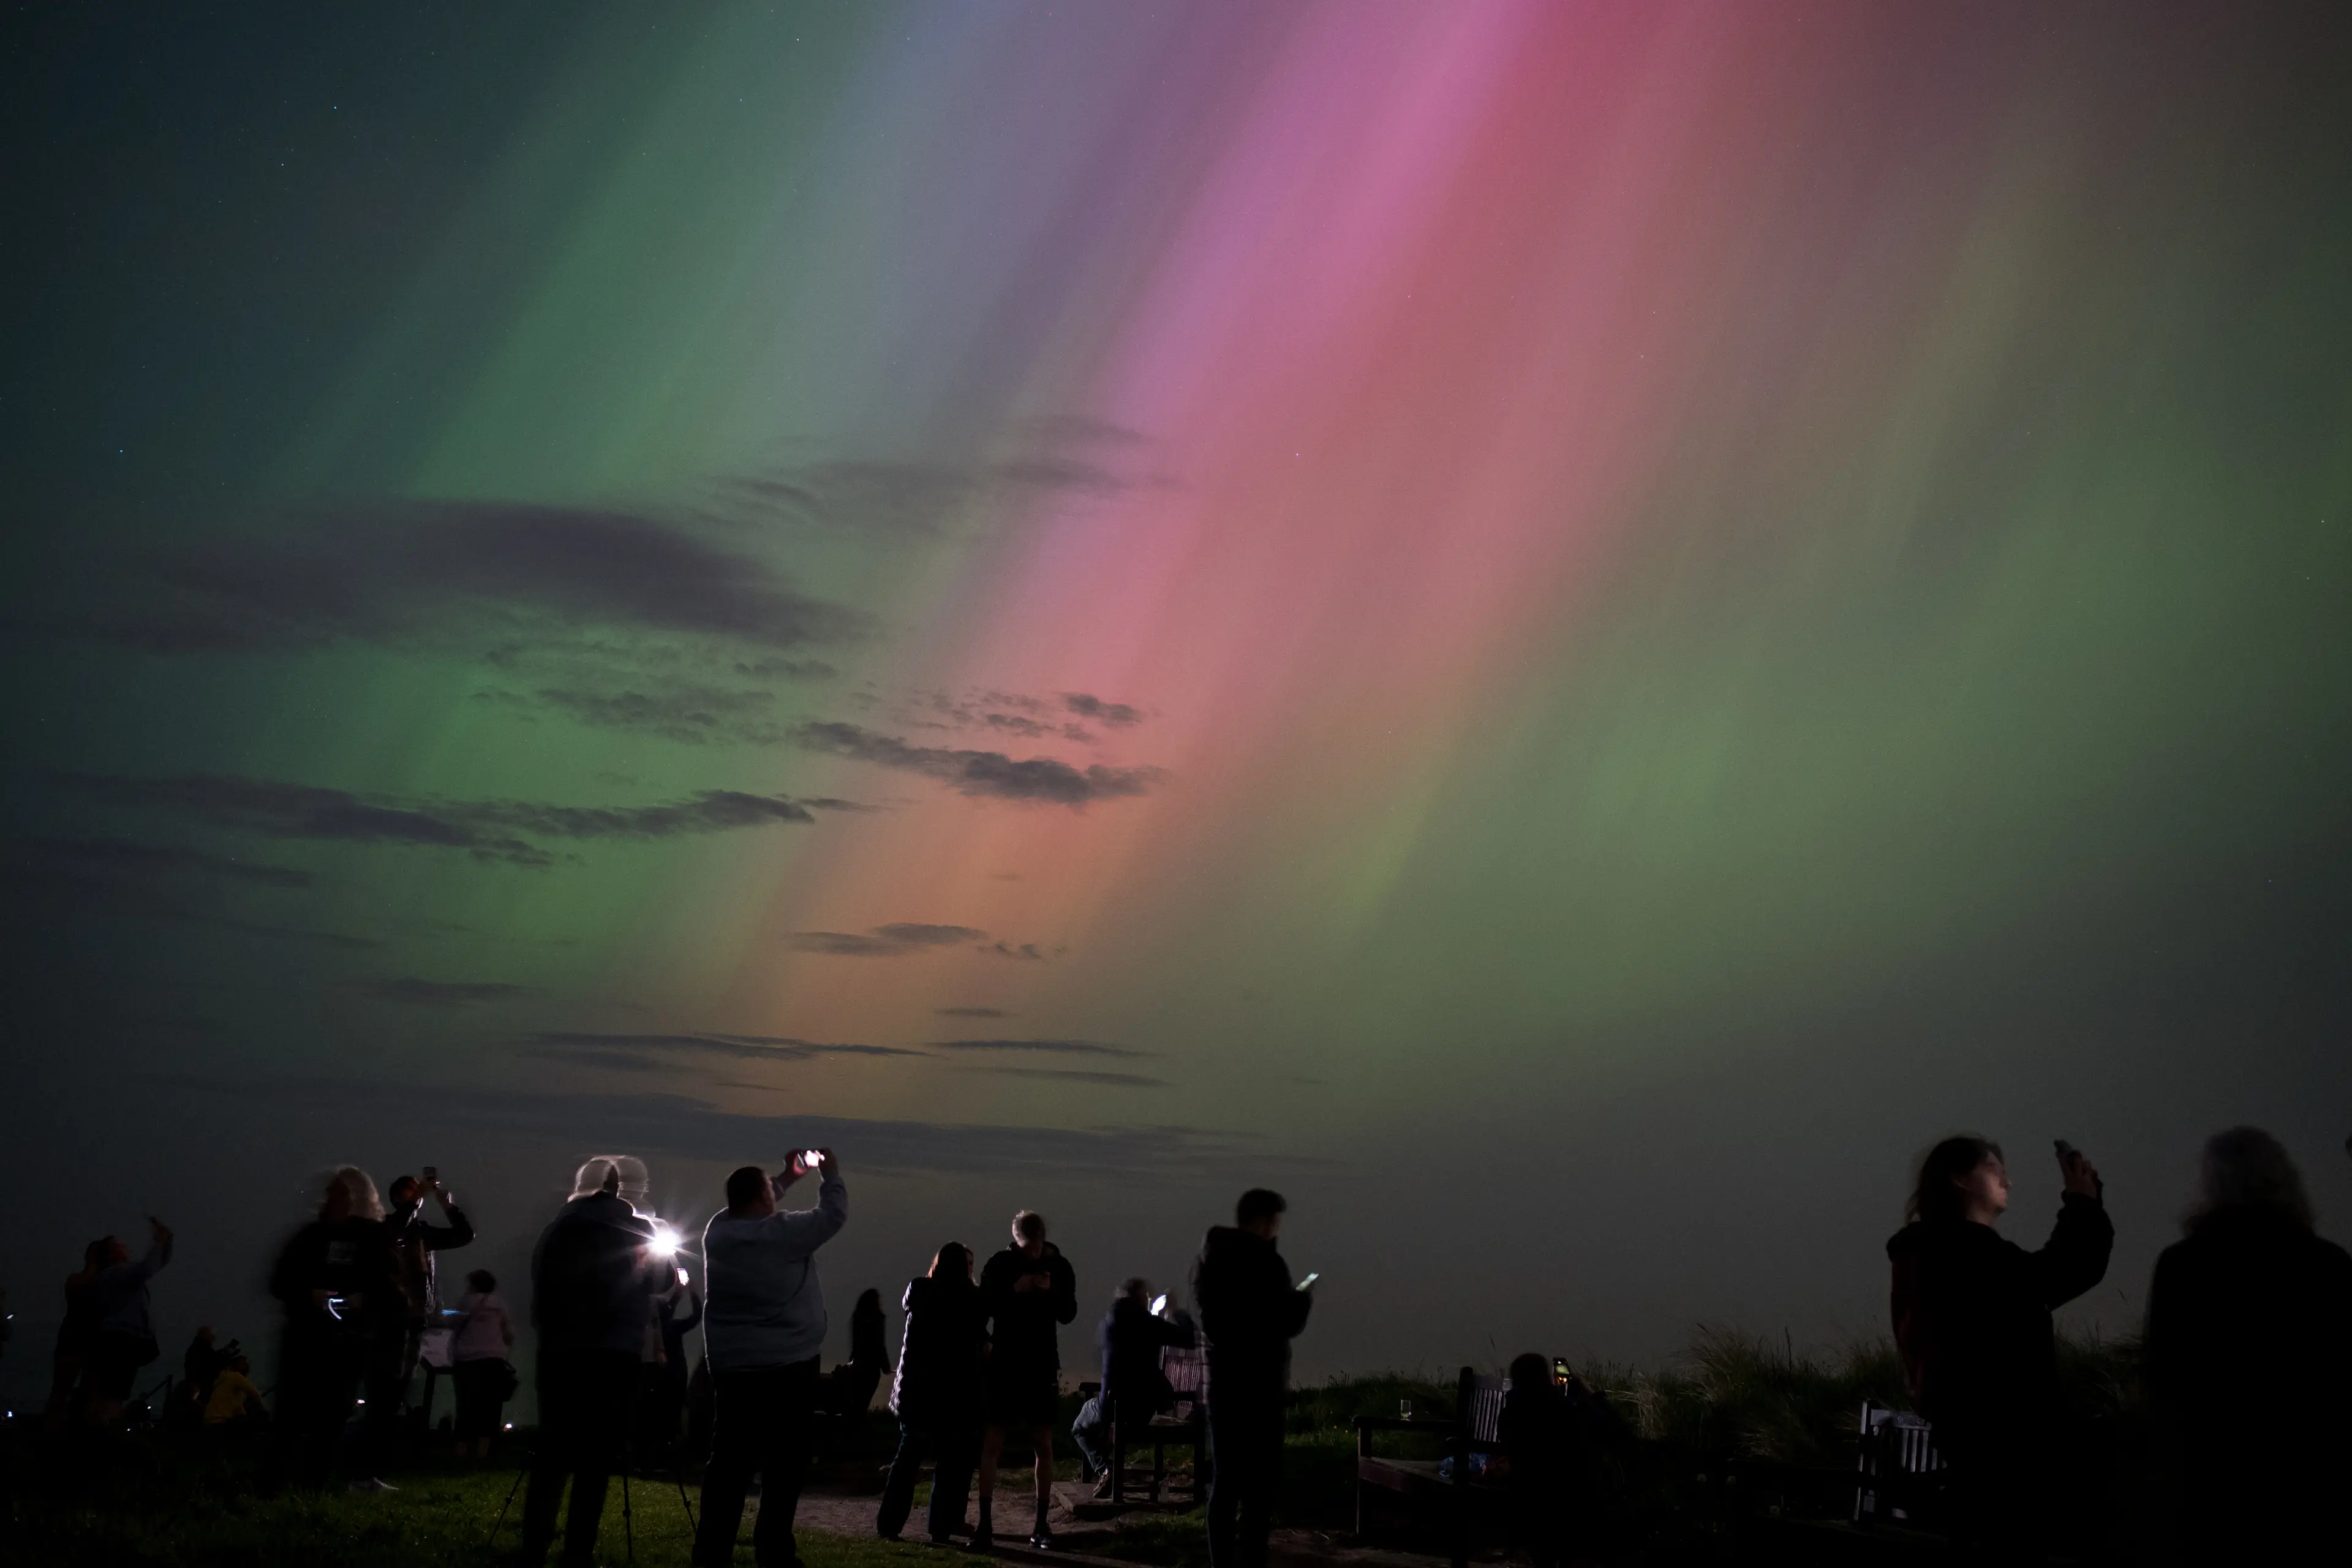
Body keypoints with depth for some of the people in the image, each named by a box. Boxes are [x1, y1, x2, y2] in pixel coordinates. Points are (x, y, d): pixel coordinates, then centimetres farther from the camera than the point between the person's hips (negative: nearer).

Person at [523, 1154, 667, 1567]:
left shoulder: (556, 1229, 5)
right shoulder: (638, 1233, -1)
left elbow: (540, 1290, 8)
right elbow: (655, 1282, 13)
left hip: (558, 1351, 3)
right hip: (612, 1353, -3)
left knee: (551, 1453, 7)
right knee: (596, 1458, 0)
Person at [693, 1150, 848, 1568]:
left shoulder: (719, 1229, 4)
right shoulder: (783, 1231, -13)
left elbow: (748, 1208, 24)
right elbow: (833, 1215, -4)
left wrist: (788, 1177, 28)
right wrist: (831, 1173, 12)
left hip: (730, 1366, 6)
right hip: (787, 1365, -6)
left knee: (728, 1461, 7)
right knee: (783, 1464, 0)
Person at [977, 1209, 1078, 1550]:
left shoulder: (1060, 1266, 0)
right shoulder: (999, 1264, -4)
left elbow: (1069, 1313, 0)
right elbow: (982, 1307, -6)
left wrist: (1052, 1291, -19)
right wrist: (1014, 1291, -20)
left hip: (1042, 1366, 1)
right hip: (1005, 1363, -1)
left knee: (1043, 1445, 4)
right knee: (992, 1443, -4)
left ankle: (1043, 1524, 10)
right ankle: (985, 1523, -1)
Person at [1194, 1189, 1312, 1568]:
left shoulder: (1208, 1260, 9)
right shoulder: (1265, 1262, -15)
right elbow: (1287, 1324, -15)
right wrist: (1305, 1297, 5)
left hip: (1221, 1377, 7)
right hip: (1259, 1381, -7)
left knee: (1225, 1478, 12)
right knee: (1259, 1483, -4)